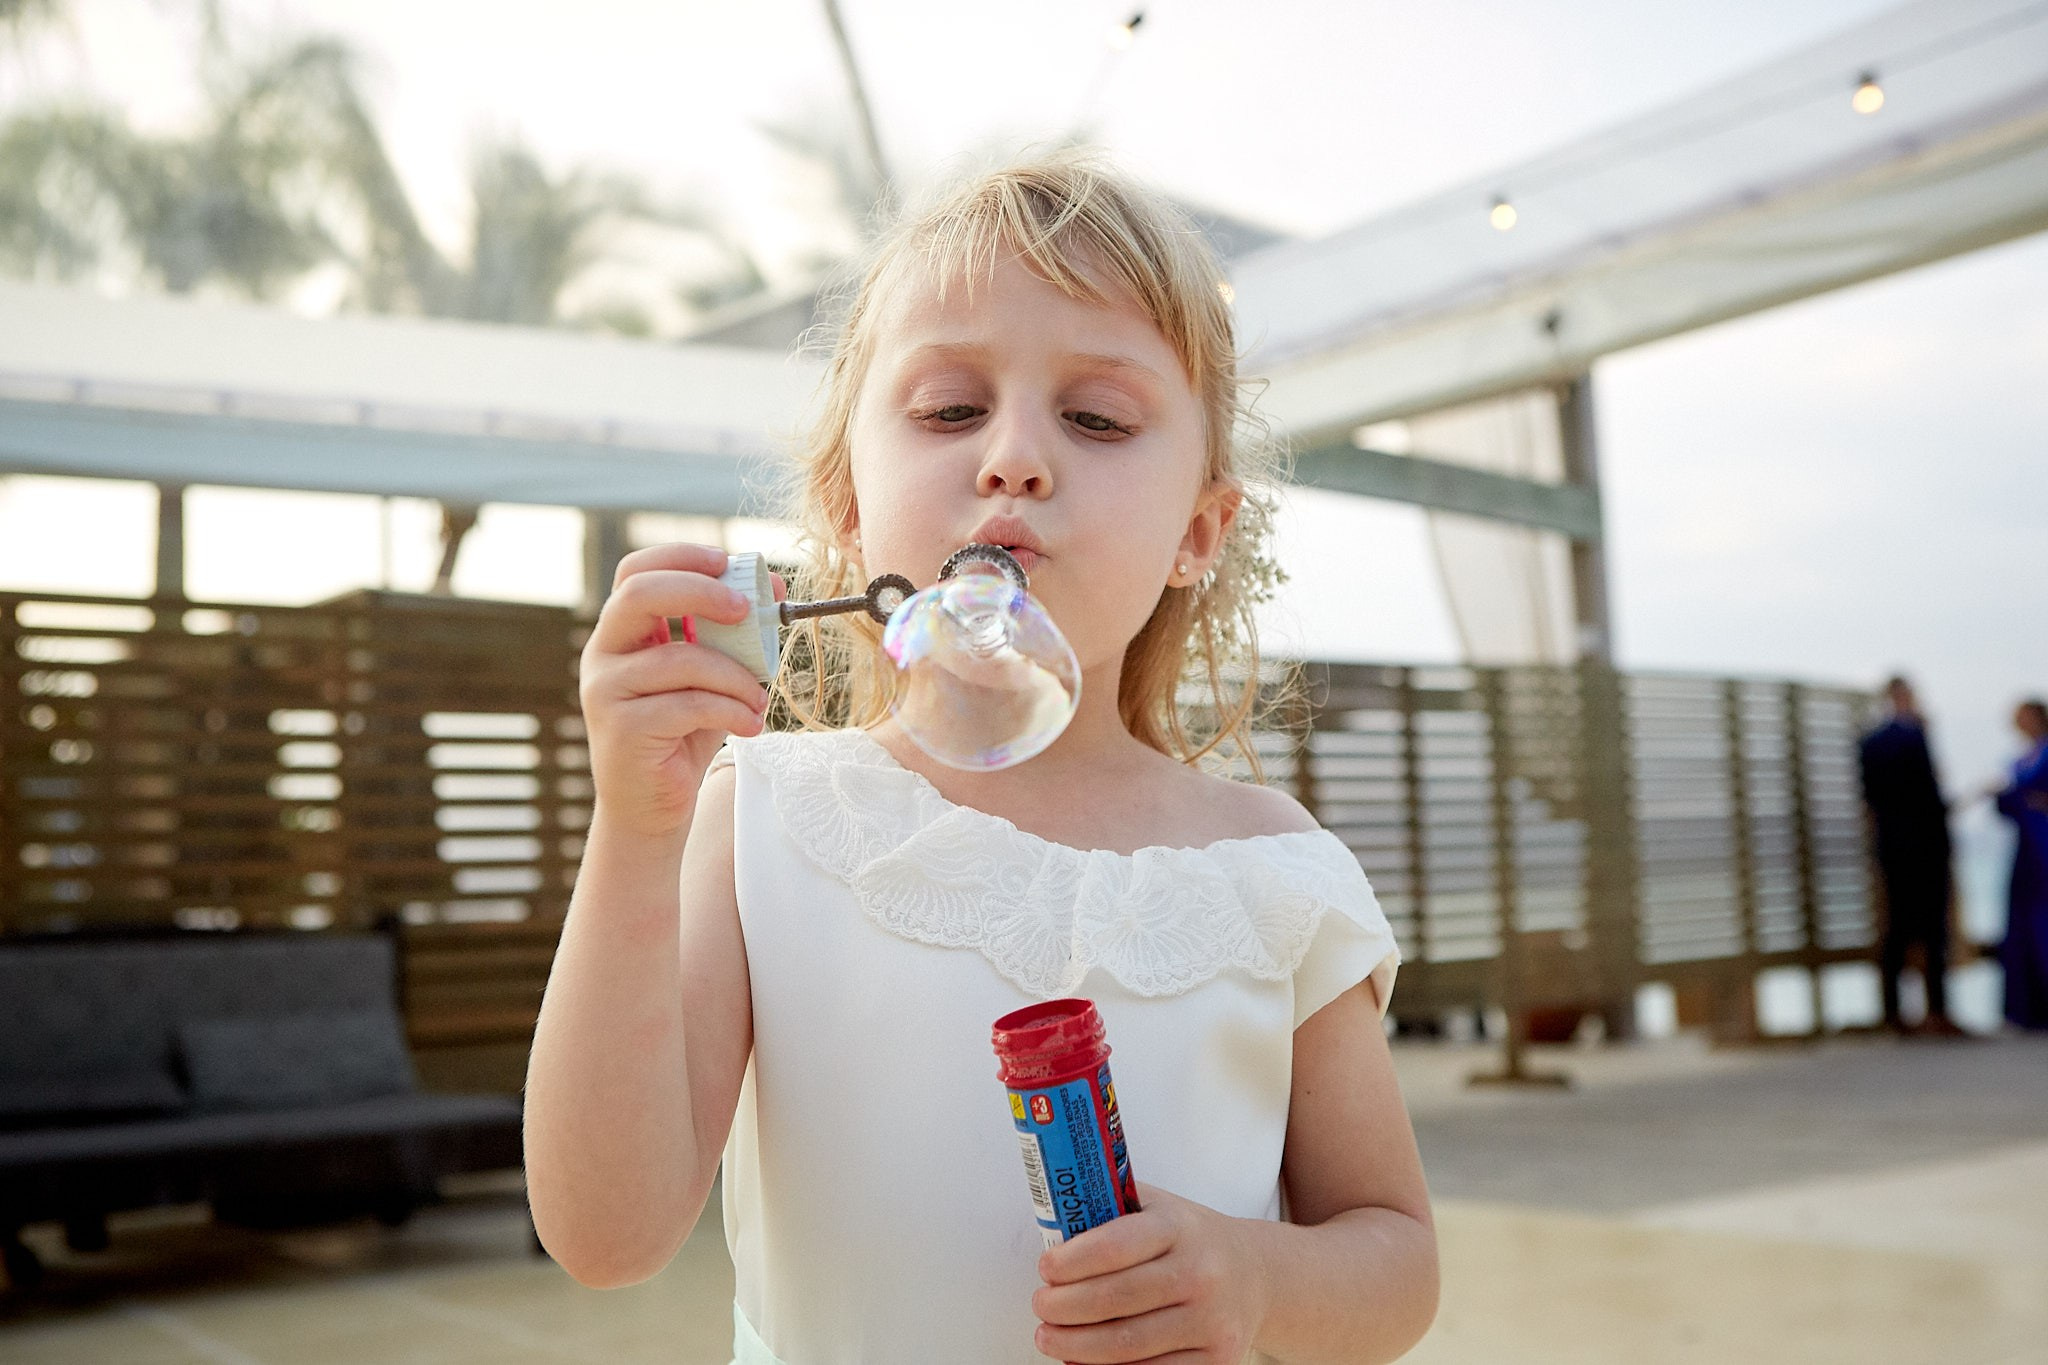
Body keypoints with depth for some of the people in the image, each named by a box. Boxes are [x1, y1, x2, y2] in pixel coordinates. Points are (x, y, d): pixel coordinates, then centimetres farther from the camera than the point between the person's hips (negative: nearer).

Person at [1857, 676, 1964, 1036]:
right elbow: (1931, 793, -13)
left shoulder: (1869, 743, 9)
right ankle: (1937, 1012, -5)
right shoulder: (1915, 737, -11)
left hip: (1890, 847, 6)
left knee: (1897, 929, 8)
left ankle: (1892, 1012, 8)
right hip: (1925, 844, -6)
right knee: (1933, 931, -4)